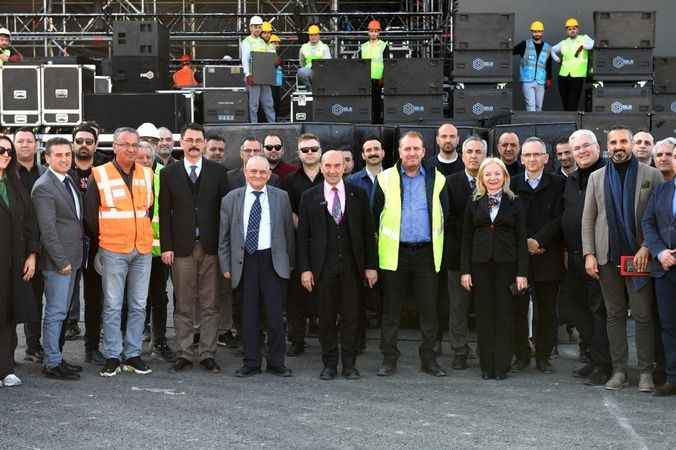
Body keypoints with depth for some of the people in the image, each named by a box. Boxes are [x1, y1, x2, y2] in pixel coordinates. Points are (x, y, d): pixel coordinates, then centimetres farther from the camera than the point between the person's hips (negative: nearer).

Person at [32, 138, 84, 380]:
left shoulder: (69, 182, 13)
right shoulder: (44, 187, -13)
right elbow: (47, 229, -17)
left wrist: (71, 259, 12)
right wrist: (61, 261, -17)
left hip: (71, 258, 8)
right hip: (57, 261, -8)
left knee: (61, 312, 14)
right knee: (55, 312, -3)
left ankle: (57, 357, 22)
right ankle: (52, 364, 4)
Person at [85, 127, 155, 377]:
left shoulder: (146, 175, 8)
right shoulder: (100, 175, -4)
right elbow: (90, 213, 1)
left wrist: (141, 233, 12)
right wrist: (104, 237, 6)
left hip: (142, 250, 4)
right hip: (113, 251, -4)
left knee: (138, 306, 7)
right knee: (112, 306, 0)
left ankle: (132, 355, 14)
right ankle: (112, 357, 6)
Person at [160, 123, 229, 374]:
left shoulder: (218, 172, 7)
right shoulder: (169, 174, 7)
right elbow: (164, 212, 4)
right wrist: (166, 247, -3)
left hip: (210, 247, 0)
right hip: (181, 248, 0)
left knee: (209, 305, 2)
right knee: (183, 305, 4)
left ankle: (207, 354, 8)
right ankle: (184, 354, 10)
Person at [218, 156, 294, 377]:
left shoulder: (281, 197, 5)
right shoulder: (231, 199, 6)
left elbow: (288, 232, 8)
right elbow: (224, 236, 8)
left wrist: (290, 263, 5)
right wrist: (226, 265, 3)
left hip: (273, 261, -1)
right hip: (244, 261, 1)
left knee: (275, 314, 0)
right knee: (249, 315, 6)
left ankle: (276, 362, 11)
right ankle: (251, 363, 15)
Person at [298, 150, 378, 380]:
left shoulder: (358, 195, 6)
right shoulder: (310, 197, 4)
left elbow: (368, 232, 6)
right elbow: (303, 235, 3)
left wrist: (371, 265, 1)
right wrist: (305, 269, -4)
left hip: (352, 265, 1)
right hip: (323, 266, 0)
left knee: (351, 316, 3)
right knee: (326, 317, 4)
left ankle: (349, 365, 13)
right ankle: (329, 364, 15)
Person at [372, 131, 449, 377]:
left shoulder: (437, 179, 6)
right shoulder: (385, 179, 2)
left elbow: (444, 216, 9)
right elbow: (376, 216, 5)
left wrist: (438, 245, 5)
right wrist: (381, 243, 2)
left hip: (427, 253, 1)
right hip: (395, 253, -1)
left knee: (429, 308, 4)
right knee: (391, 310, 4)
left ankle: (429, 359, 14)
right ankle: (389, 359, 12)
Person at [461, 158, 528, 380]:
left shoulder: (513, 203, 5)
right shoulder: (474, 204, 8)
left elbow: (521, 240, 2)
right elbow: (466, 239, 7)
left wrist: (522, 272, -5)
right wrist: (465, 270, -1)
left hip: (506, 265, -1)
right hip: (480, 265, 1)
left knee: (504, 314, 0)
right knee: (484, 315, 3)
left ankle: (502, 366, 7)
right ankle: (486, 366, 10)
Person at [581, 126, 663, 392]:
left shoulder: (651, 175, 3)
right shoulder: (597, 178, 11)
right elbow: (588, 219, 9)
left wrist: (647, 248, -12)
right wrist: (589, 254, 0)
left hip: (639, 256, -3)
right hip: (608, 257, 3)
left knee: (643, 315, -1)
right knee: (614, 315, 7)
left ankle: (645, 372, 4)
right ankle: (619, 370, 13)